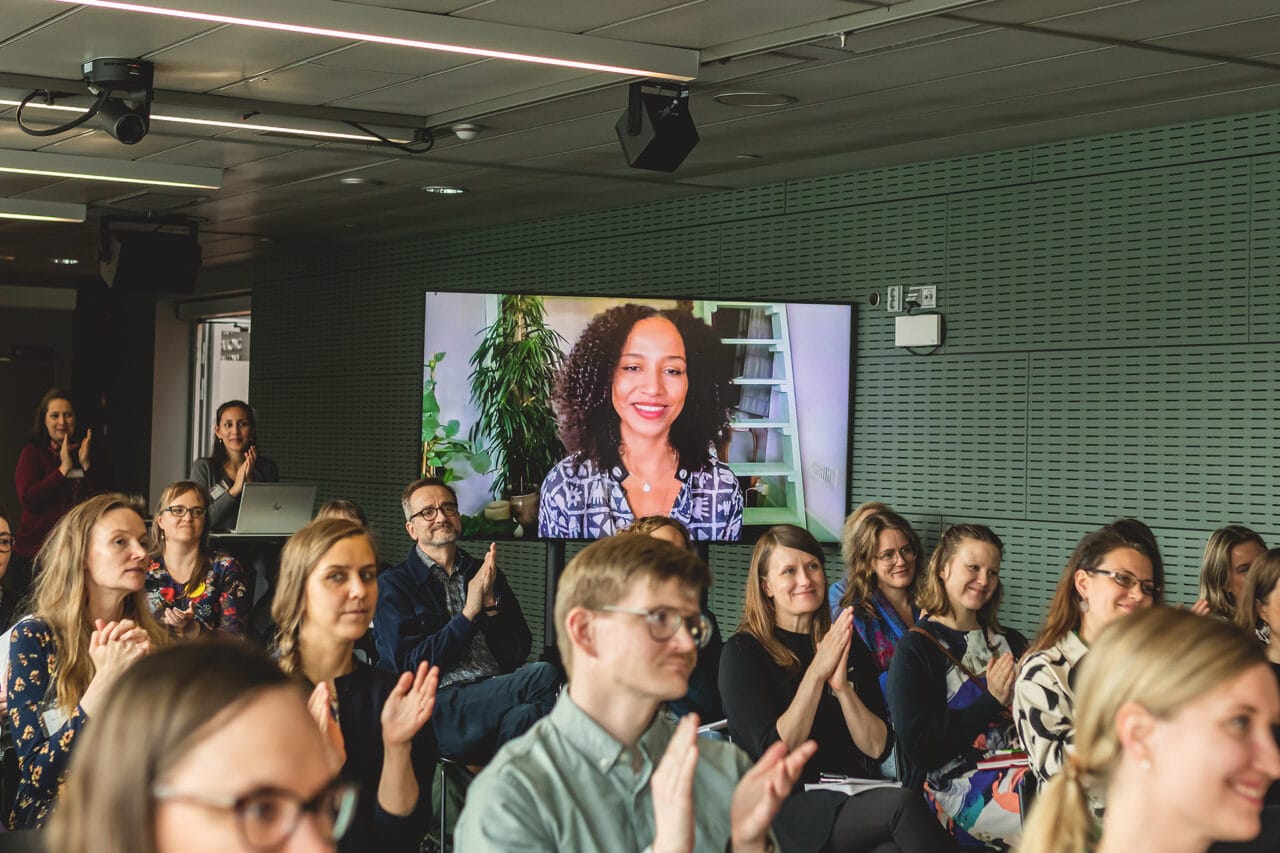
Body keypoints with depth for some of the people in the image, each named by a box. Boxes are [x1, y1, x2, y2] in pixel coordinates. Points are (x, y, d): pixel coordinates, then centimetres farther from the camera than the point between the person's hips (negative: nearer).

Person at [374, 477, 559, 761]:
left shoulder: (484, 574, 21)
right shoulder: (392, 585, 9)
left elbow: (518, 654, 13)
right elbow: (409, 667, -4)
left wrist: (490, 601, -3)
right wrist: (469, 612, -6)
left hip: (496, 697, 4)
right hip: (441, 707, -4)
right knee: (543, 676, -30)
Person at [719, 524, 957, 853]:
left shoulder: (848, 645, 14)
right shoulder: (743, 651, 0)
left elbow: (878, 748, 5)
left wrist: (842, 686, -10)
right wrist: (816, 673, -13)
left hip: (853, 798, 4)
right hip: (783, 808, -4)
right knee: (901, 803, -32)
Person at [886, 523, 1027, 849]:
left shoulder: (1011, 642, 22)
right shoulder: (915, 649, 2)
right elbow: (920, 747, -8)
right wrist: (992, 700, -10)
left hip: (1015, 769, 6)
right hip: (955, 787, -6)